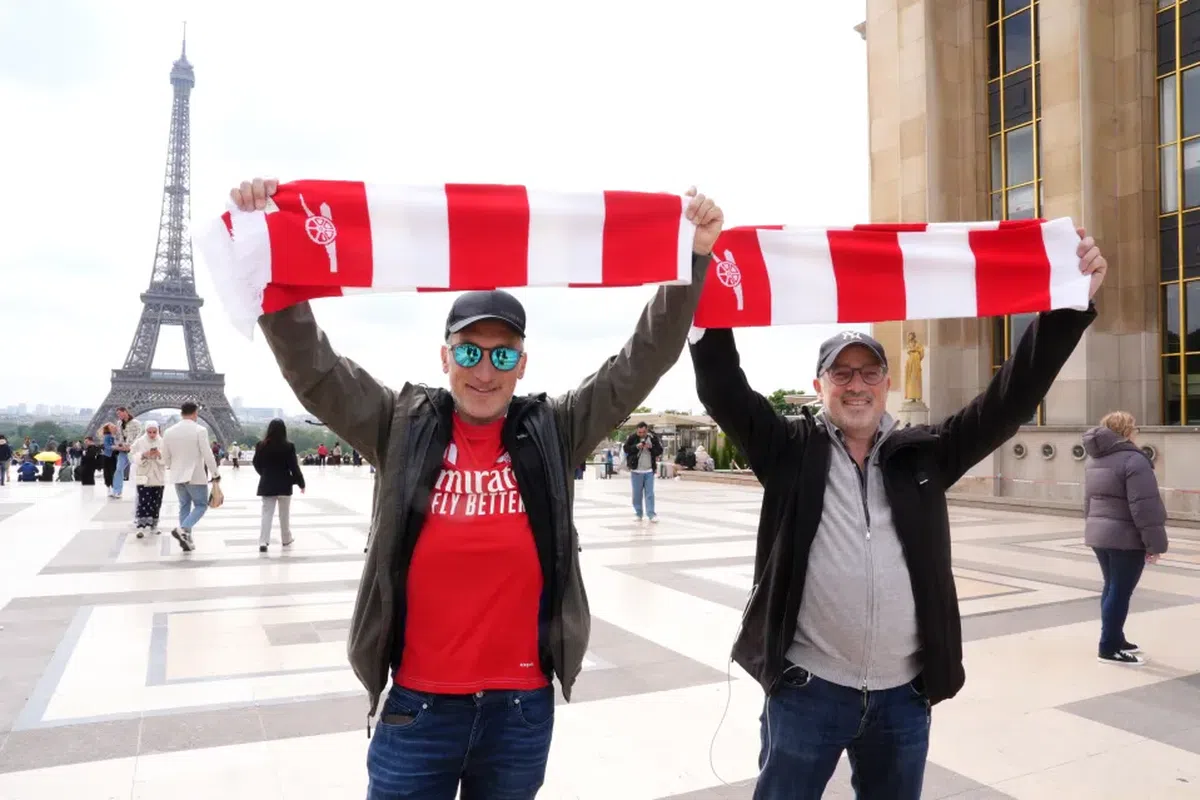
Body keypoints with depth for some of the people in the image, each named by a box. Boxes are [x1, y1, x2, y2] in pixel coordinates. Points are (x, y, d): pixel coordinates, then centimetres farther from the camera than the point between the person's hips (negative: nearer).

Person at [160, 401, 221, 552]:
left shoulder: (169, 431, 3)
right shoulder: (199, 430, -13)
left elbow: (165, 457, 11)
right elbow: (207, 455, -13)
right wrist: (215, 474, -2)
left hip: (178, 476, 5)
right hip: (196, 476, -5)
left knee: (184, 506, 15)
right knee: (201, 505, 5)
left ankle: (187, 538, 14)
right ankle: (182, 529, -16)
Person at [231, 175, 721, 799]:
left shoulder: (553, 432, -2)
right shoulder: (402, 427, -3)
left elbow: (644, 360, -6)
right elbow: (311, 365, -8)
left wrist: (692, 258, -14)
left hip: (522, 709, 1)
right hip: (416, 707, 0)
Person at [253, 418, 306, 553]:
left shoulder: (261, 446, -3)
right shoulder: (288, 447, -12)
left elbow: (257, 465, 7)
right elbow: (294, 467, -10)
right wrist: (301, 483, 0)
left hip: (267, 485, 2)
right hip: (284, 485, -2)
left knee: (267, 513, 4)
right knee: (284, 514, 12)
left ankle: (263, 542, -6)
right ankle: (286, 539, 25)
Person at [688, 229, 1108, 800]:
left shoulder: (924, 454, 5)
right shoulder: (791, 451, -2)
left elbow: (1011, 399, -1)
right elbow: (723, 390, -12)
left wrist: (1068, 307, -10)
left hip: (903, 694, 3)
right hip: (807, 689, -3)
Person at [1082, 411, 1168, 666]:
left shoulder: (1095, 459, 13)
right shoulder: (1133, 460, -16)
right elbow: (1145, 507, -20)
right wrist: (1154, 542, -16)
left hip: (1099, 535, 9)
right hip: (1125, 538, -9)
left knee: (1112, 588, 18)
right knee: (1121, 592, -1)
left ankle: (1114, 639, 28)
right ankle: (1109, 648, 4)